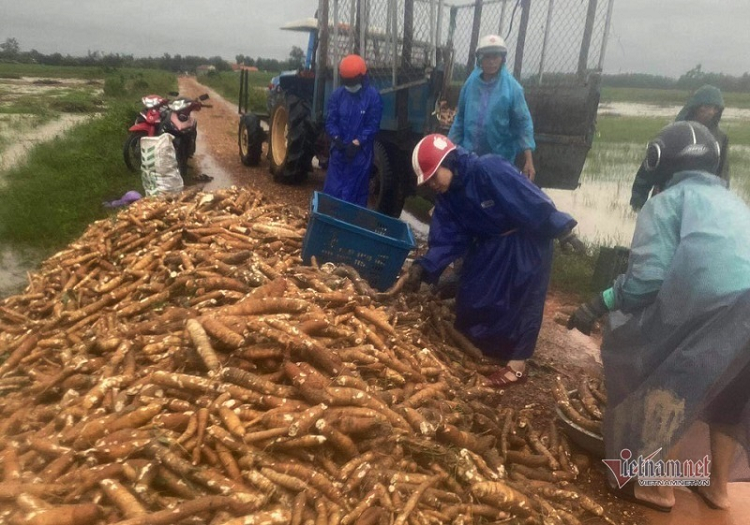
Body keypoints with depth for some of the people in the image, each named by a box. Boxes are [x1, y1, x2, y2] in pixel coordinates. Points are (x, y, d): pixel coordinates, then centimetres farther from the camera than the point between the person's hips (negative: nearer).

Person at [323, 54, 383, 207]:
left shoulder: (373, 96, -6)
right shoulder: (337, 95, 5)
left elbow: (372, 126, -9)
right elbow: (330, 121, 3)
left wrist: (356, 144, -18)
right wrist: (337, 140, -15)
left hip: (360, 153, -3)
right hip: (338, 151, 4)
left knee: (356, 194, 3)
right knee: (332, 190, 8)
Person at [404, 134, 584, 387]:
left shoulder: (490, 170, -29)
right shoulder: (447, 196, -5)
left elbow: (534, 201, -27)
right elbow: (448, 239, -7)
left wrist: (563, 231, -24)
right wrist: (424, 266, -19)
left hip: (527, 242, -8)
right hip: (490, 244, 8)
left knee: (523, 300, -2)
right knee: (471, 295, 10)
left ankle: (517, 364, 10)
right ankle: (477, 347, 31)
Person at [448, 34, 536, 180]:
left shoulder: (511, 87, -9)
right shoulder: (471, 84, 0)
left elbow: (523, 123, -10)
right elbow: (460, 118, 8)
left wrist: (529, 160, -17)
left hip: (501, 158, -3)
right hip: (470, 156, 3)